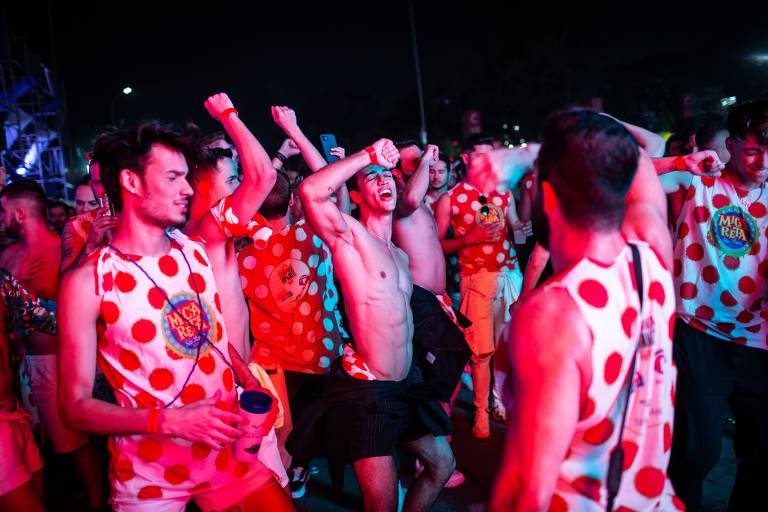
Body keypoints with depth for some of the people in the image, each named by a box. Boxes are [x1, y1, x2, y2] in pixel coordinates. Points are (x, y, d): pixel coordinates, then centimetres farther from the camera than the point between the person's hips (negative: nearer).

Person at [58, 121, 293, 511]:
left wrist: (252, 386, -4)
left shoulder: (195, 253, 3)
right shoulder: (88, 280, -13)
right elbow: (75, 406, -11)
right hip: (151, 472, -4)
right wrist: (169, 420, -24)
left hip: (231, 452, 5)